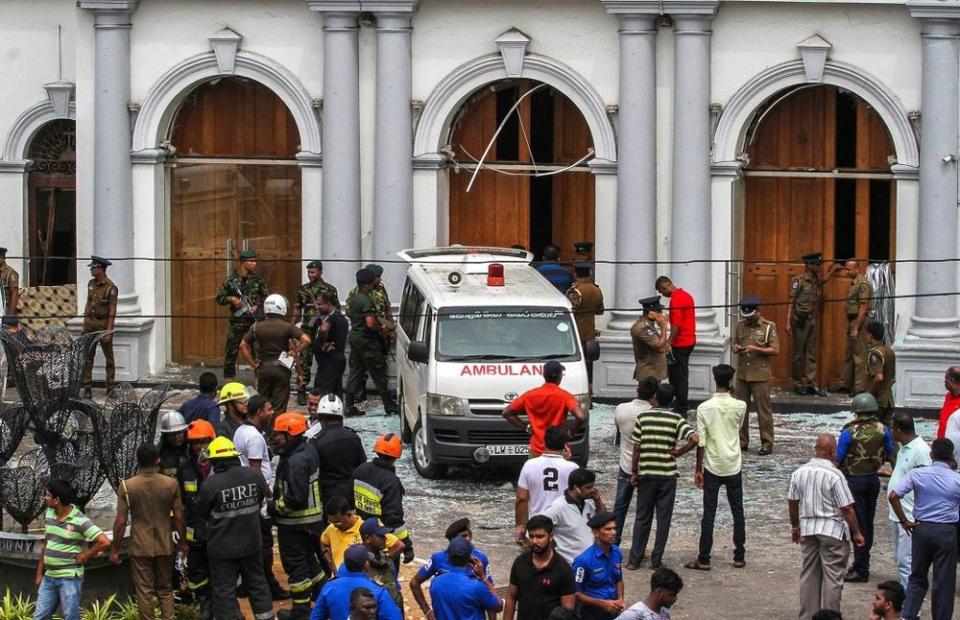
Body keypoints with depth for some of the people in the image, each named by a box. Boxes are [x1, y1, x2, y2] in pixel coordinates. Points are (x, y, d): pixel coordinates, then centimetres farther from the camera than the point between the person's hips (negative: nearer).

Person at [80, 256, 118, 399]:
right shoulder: (91, 284, 8)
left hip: (104, 323, -5)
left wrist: (108, 331, -18)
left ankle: (111, 387, 15)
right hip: (90, 322, 5)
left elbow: (112, 311, -14)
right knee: (87, 356, 0)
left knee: (109, 356, 6)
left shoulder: (110, 287, -12)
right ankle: (87, 388, 0)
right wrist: (84, 323, 12)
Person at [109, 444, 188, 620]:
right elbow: (179, 518, -2)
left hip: (140, 547, -2)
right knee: (165, 590, 15)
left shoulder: (127, 486, -11)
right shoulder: (171, 484, -7)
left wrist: (115, 549, 0)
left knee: (144, 592, 6)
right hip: (164, 546, 2)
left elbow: (120, 522, -10)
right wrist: (182, 542, 12)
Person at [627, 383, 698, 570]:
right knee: (663, 519, 7)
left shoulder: (642, 417, -4)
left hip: (646, 474, 1)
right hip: (668, 475, -1)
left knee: (642, 518, 10)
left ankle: (635, 560, 10)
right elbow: (695, 439, -18)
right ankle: (656, 561, 8)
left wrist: (634, 473, 5)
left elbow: (636, 448, -3)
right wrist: (677, 453, -4)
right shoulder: (676, 419, -5)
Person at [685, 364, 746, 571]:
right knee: (738, 513, 11)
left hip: (712, 467, -1)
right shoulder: (740, 406, -6)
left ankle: (704, 559, 2)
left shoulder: (704, 408, -10)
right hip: (734, 467, 1)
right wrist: (731, 394, 12)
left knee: (708, 514, 2)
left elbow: (700, 442, -10)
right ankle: (739, 556, 15)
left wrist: (698, 470, -2)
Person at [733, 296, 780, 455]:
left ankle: (767, 444, 4)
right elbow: (734, 343, 20)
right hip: (742, 374, 5)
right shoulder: (741, 325, 9)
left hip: (760, 375, -5)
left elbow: (775, 351, -8)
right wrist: (735, 347, -4)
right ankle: (741, 442, 17)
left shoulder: (769, 327, -5)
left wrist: (756, 349, -19)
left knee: (764, 410, -1)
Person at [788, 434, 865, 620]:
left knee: (809, 574, 14)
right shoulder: (834, 475, -17)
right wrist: (856, 533, -4)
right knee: (832, 575, 2)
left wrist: (795, 526, 23)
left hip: (807, 528, 6)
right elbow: (847, 508, -15)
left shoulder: (799, 472, 0)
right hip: (832, 530, -6)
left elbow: (792, 502, 9)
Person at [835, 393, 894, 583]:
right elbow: (890, 455, 9)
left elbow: (837, 460, -13)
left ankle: (861, 569, 1)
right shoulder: (882, 430, -4)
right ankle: (862, 563, 26)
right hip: (873, 480, 5)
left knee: (857, 524, 0)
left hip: (854, 481, -5)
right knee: (868, 523, 16)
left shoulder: (849, 432, -18)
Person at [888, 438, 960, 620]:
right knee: (944, 581, 6)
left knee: (917, 576, 16)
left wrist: (903, 521, -2)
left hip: (922, 528, 2)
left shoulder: (917, 474, -4)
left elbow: (893, 496, -10)